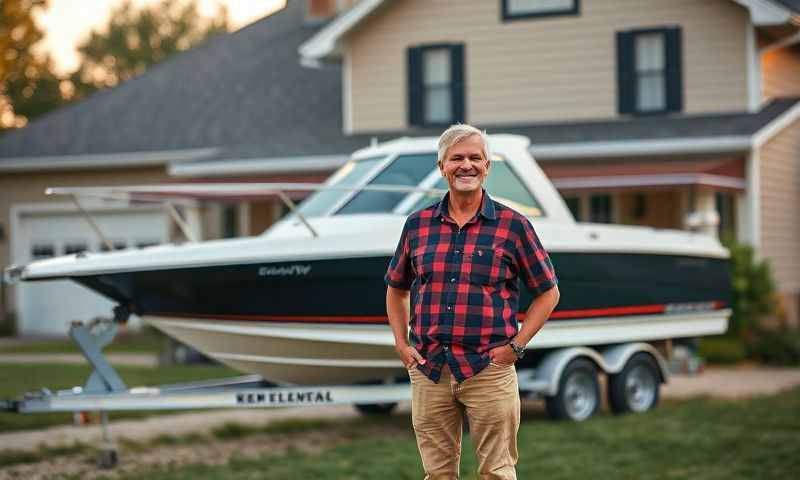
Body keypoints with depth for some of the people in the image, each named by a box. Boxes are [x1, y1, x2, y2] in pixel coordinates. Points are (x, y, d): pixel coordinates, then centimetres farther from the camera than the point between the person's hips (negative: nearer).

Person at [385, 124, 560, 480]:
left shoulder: (513, 226, 0)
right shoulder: (418, 224, 9)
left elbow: (548, 292, 5)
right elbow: (396, 289, 21)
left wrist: (516, 346, -5)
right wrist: (401, 344, 8)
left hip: (489, 369, -3)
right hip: (428, 370, 3)